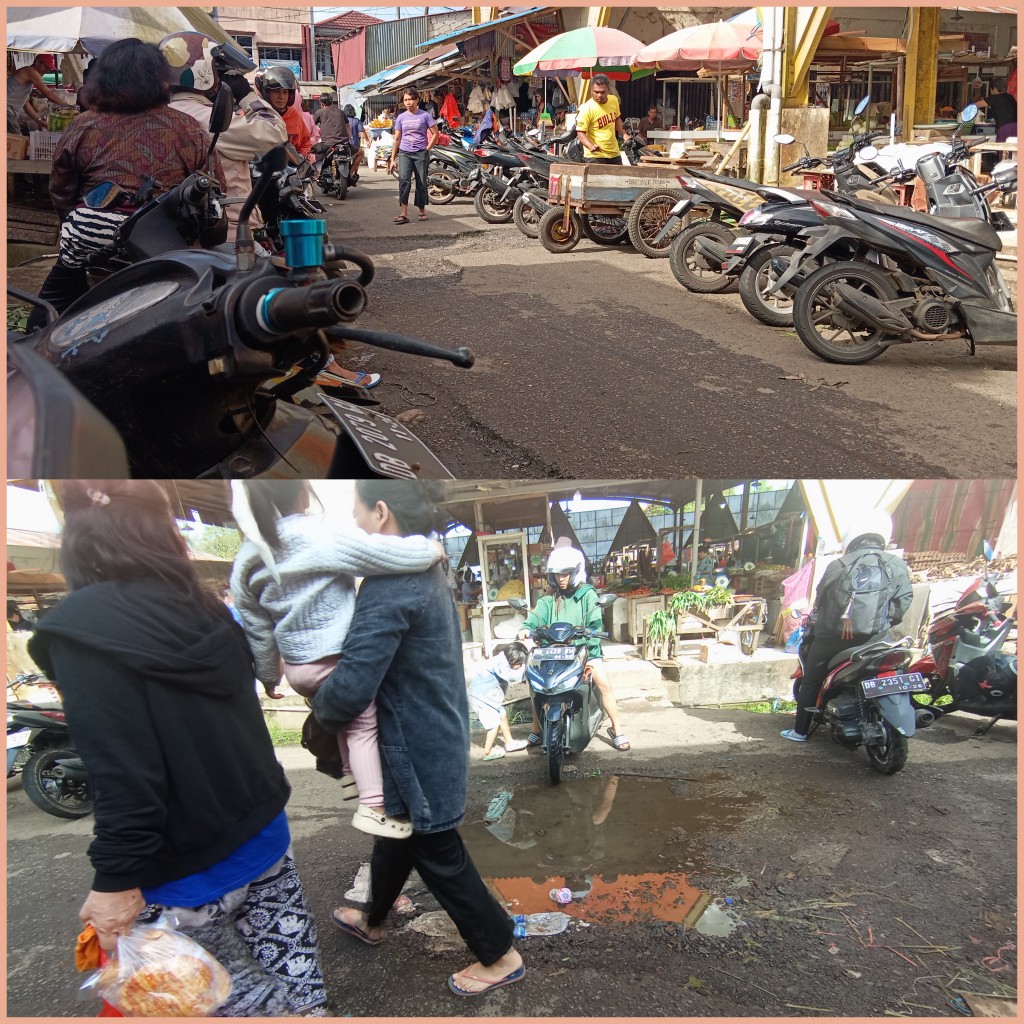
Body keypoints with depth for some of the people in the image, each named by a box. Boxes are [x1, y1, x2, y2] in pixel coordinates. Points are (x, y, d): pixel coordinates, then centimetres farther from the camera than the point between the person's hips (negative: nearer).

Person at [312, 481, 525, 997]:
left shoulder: (389, 587, -28)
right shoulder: (424, 572, 5)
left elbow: (350, 689, -32)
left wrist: (320, 708, -11)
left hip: (417, 751, -10)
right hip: (433, 738, 10)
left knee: (439, 858, 8)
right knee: (395, 836, 27)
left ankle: (501, 956, 23)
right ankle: (372, 921, 50)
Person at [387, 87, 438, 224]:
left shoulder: (425, 115, 1)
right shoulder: (401, 117, 10)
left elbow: (435, 134, 3)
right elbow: (397, 138, 13)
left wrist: (427, 149, -4)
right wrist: (392, 159, 10)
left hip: (421, 153, -1)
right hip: (404, 153, 1)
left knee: (421, 183, 3)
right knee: (404, 180, -17)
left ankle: (422, 210, 21)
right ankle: (404, 214, -20)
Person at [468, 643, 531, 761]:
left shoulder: (503, 661, 0)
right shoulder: (499, 665, -28)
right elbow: (516, 677, -36)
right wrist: (525, 666, -27)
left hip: (488, 694, 10)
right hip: (480, 697, -10)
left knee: (503, 715, 17)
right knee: (495, 723, -6)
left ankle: (509, 742, 32)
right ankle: (487, 753, 4)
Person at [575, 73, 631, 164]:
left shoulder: (614, 100, 3)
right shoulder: (586, 109, -17)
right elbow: (580, 133, -19)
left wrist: (624, 135, 9)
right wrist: (591, 146, -36)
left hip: (615, 154, 7)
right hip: (595, 157, -7)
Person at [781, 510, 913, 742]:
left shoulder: (838, 565, -2)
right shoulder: (898, 566, 0)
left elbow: (820, 599, 7)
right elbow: (903, 602, 0)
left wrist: (814, 621, 26)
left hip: (833, 635, 0)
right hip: (875, 637, 0)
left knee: (810, 681, 14)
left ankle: (800, 730, 18)